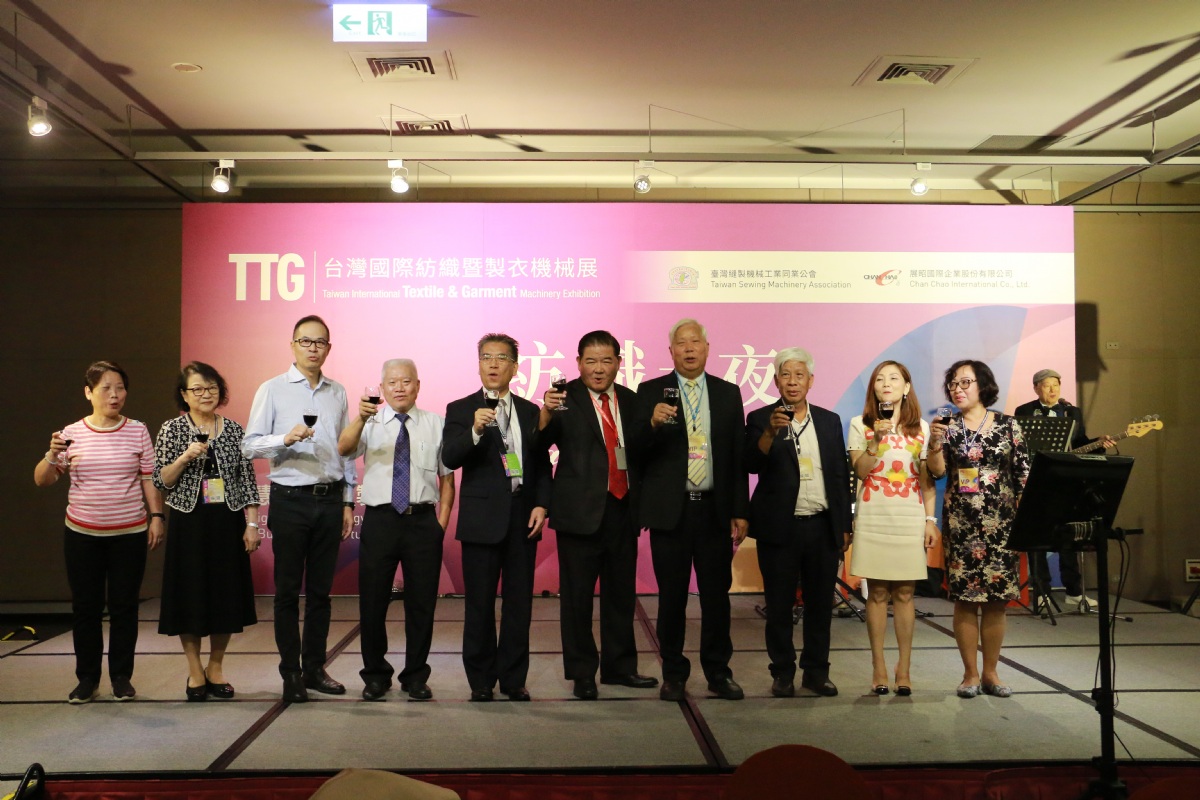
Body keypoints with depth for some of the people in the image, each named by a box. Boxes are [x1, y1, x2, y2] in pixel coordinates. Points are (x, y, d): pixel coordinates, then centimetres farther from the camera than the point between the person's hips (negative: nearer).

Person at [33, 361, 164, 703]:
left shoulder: (137, 431, 1)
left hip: (129, 533, 0)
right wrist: (53, 455, -19)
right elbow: (42, 480, -1)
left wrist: (156, 515, -2)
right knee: (85, 606, 7)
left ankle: (122, 677, 17)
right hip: (82, 533, 1)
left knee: (124, 605, 5)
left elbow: (150, 479, 4)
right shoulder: (72, 433, 0)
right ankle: (87, 678, 20)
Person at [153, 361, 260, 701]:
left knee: (226, 593, 6)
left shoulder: (234, 430, 5)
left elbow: (247, 481, 5)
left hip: (228, 522, 2)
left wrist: (252, 524, -1)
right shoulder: (172, 430, 0)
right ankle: (195, 672, 18)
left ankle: (216, 668, 22)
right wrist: (186, 457, -18)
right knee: (190, 595, 3)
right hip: (189, 523, -2)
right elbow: (162, 482, -2)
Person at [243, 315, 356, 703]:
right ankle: (291, 672, 12)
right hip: (290, 499, -3)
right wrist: (286, 438, -22)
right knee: (288, 590, 3)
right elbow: (249, 445, -4)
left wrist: (348, 502, 12)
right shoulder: (272, 390, 0)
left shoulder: (337, 393, 11)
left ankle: (315, 668, 19)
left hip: (330, 499, 3)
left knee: (320, 589, 9)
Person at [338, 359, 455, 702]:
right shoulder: (371, 423, 5)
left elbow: (447, 477, 8)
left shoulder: (436, 424, 7)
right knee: (373, 600, 7)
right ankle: (375, 674, 25)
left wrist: (442, 521, -2)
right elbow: (344, 449, -16)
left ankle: (415, 676, 23)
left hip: (423, 522, 0)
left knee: (422, 602, 7)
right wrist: (360, 418, -34)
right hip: (380, 520, 0)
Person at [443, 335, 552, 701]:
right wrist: (475, 431, -28)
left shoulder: (530, 412, 11)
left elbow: (543, 464, 12)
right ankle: (481, 680, 15)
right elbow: (450, 459, -12)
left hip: (523, 517, 3)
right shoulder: (461, 410, 2)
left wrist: (541, 505, -1)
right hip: (482, 517, -3)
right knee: (480, 605, 3)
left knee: (519, 602, 7)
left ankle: (513, 678, 18)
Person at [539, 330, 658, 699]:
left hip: (622, 508, 5)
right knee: (577, 594, 4)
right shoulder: (566, 399, -6)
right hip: (582, 511, -5)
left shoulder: (630, 401, 9)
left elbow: (641, 453, 13)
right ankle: (582, 673, 18)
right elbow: (540, 444, -20)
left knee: (621, 592, 14)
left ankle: (619, 666, 28)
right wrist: (546, 414, -37)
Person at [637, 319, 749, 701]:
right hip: (670, 510, -1)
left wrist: (740, 511, 3)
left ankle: (718, 672, 21)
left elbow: (738, 455, 6)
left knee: (717, 594, 7)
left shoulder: (728, 394, 8)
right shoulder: (650, 392, 2)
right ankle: (673, 673, 20)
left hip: (715, 510, 2)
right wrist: (653, 424, -23)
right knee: (672, 596, 7)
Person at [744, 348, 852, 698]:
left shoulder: (829, 420, 10)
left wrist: (845, 525, 8)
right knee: (779, 604, 5)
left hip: (824, 526, 3)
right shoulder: (761, 419, 0)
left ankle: (816, 671, 21)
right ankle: (783, 672, 16)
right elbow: (751, 464, -14)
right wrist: (771, 431, -30)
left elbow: (841, 475, 11)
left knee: (820, 603, 9)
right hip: (779, 528, -3)